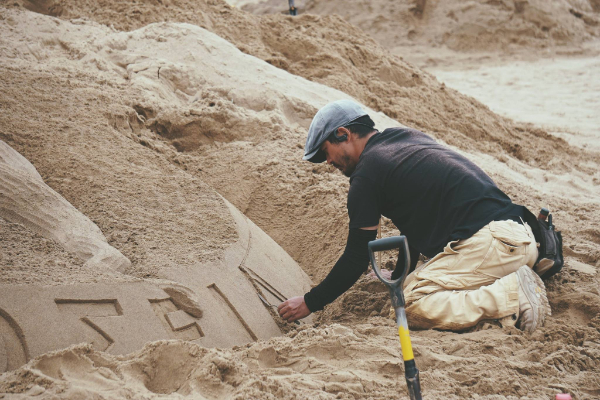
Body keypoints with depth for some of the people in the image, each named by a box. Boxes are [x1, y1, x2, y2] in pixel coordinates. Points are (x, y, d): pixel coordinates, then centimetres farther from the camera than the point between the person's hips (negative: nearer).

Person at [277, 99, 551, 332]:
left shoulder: (367, 173, -4)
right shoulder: (409, 137, 22)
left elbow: (357, 258, 0)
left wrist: (310, 302, 11)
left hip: (488, 244, -9)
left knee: (412, 306, -11)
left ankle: (510, 298, -17)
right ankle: (518, 284, 4)